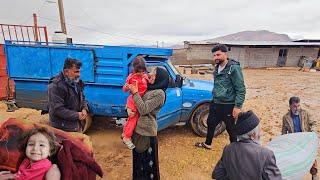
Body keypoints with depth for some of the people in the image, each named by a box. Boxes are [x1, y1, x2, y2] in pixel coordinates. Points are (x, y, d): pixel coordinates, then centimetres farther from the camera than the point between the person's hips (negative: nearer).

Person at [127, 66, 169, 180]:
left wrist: (135, 92, -18)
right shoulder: (149, 89, 7)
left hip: (146, 131, -8)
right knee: (138, 157, 26)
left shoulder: (159, 93, -19)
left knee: (148, 159, 11)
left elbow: (144, 109, -23)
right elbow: (132, 100, 14)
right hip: (138, 128, 9)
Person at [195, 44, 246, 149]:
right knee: (211, 123, 21)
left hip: (229, 106, -8)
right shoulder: (217, 68, 8)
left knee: (231, 129, 6)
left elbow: (241, 89, -17)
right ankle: (207, 144, 43)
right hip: (215, 104, 8)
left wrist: (238, 106, -20)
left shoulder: (234, 68, -16)